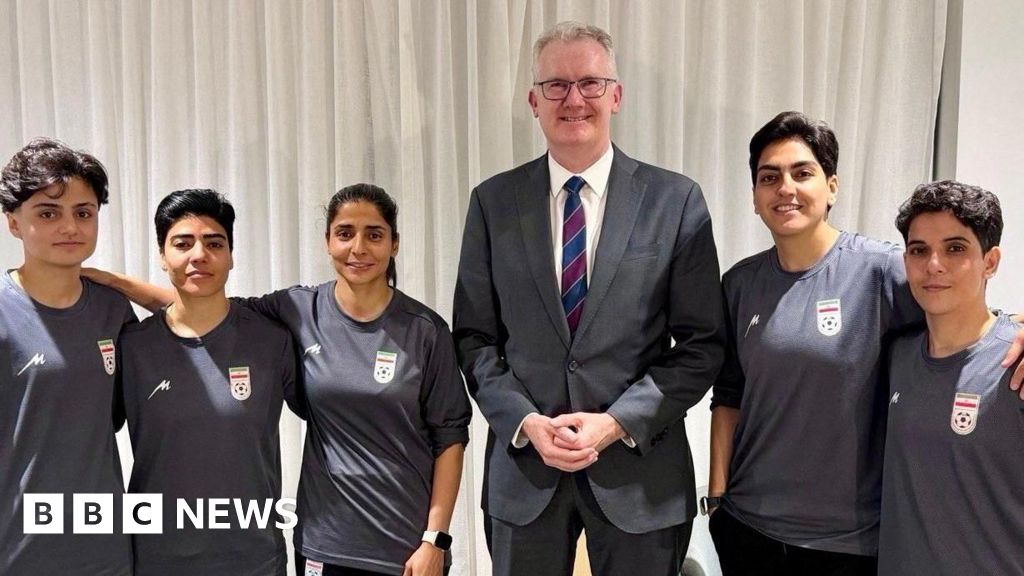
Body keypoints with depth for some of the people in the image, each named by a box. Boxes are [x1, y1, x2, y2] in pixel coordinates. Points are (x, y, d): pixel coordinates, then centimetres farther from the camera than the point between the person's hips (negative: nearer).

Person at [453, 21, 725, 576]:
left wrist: (618, 421, -13)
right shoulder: (493, 202, 1)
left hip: (640, 470, -1)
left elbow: (702, 343, -3)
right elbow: (475, 337, 3)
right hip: (523, 467, 1)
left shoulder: (676, 201, -4)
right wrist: (525, 421, -11)